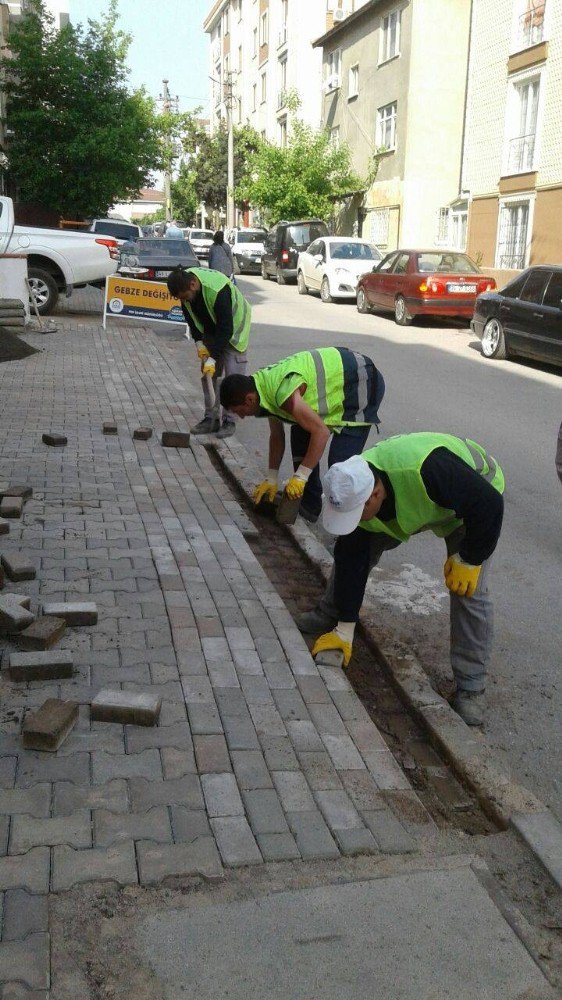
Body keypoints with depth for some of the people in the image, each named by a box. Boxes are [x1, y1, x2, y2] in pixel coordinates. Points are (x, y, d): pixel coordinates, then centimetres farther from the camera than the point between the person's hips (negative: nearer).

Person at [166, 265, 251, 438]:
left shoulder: (218, 290, -38)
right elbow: (190, 317, 0)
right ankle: (211, 418, 10)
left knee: (232, 375, -11)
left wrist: (213, 358, -34)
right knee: (207, 375, 3)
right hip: (210, 330, 6)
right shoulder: (184, 283, -17)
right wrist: (199, 342, -9)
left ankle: (229, 421, -2)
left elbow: (226, 329, -34)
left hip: (233, 328, -6)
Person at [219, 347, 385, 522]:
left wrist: (300, 477, -25)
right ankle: (309, 506, 19)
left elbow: (321, 432, -31)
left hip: (363, 383, -10)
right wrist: (271, 479, 10)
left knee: (340, 460, -18)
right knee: (300, 435, 11)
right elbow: (276, 436, 9)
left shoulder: (284, 394, -32)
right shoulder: (266, 385, -1)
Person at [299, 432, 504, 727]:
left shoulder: (428, 470, -48)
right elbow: (351, 561, -17)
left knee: (469, 591, -17)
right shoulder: (352, 491, -26)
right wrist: (344, 631, -13)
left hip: (472, 502, -5)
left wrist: (467, 560, -26)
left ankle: (471, 688, -3)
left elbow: (490, 505, -35)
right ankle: (329, 614, 23)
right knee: (351, 546, -2)